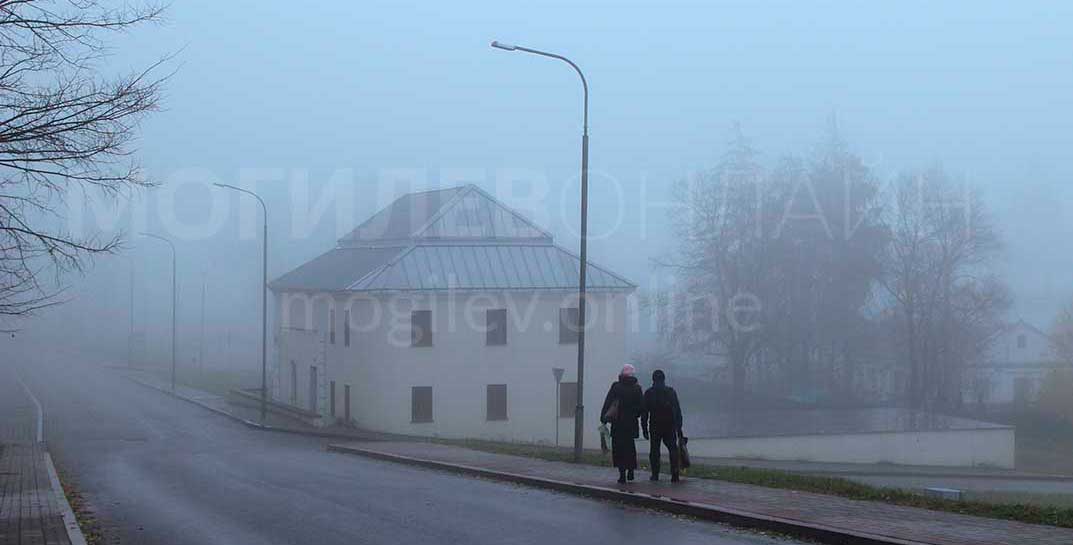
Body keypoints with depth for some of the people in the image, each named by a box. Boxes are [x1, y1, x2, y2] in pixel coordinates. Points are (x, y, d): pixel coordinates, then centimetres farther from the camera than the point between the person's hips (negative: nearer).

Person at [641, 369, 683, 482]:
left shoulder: (648, 393, -1)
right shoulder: (671, 391, 2)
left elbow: (644, 412, -2)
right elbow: (677, 410, 3)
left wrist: (644, 428, 4)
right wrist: (679, 427, 7)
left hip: (655, 427, -1)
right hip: (670, 426, 1)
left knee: (654, 451, 8)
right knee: (672, 449, 6)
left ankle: (655, 474, 7)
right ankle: (674, 473, -6)